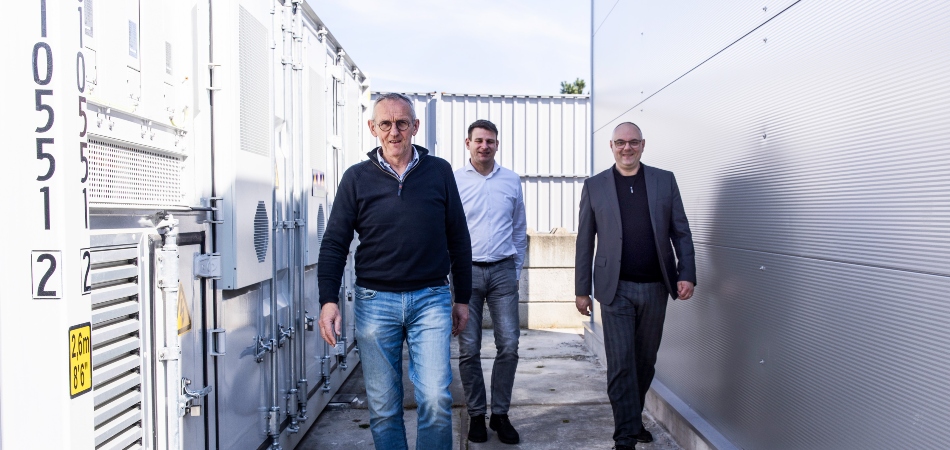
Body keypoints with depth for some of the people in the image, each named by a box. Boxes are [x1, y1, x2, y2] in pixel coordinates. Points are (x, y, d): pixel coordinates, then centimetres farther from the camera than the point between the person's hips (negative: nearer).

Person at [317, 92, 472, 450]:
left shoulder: (439, 172, 4)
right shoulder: (357, 178, 3)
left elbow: (458, 239, 8)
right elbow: (334, 244, 3)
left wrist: (463, 298, 9)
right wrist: (328, 300, -8)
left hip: (431, 299, 0)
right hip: (374, 300, 1)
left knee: (436, 399, -6)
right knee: (383, 406, 9)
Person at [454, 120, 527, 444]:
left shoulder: (512, 181, 8)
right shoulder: (453, 181, 1)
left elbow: (520, 230, 14)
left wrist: (516, 271, 12)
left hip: (503, 271, 2)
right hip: (466, 271, -1)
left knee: (509, 346, 0)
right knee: (469, 349, 3)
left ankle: (500, 413, 16)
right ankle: (476, 415, 19)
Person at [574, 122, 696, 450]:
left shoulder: (665, 180, 7)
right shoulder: (594, 186, 3)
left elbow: (681, 232, 7)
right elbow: (585, 241, 4)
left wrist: (687, 274, -4)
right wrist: (581, 289, 3)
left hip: (655, 288, 2)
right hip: (616, 288, -2)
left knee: (646, 361, 14)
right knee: (621, 364, -2)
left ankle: (633, 418, 35)